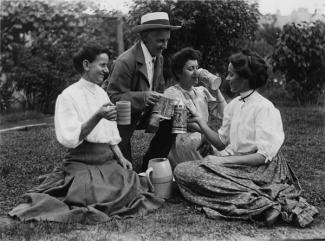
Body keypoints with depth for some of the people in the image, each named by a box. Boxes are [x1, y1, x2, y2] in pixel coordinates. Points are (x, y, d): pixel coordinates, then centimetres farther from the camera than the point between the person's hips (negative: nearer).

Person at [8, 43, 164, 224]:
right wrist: (97, 117, -27)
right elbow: (69, 139, -17)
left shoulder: (102, 93, 14)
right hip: (82, 163, -6)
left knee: (132, 186, -16)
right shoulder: (68, 96, -8)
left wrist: (120, 157, 7)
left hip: (107, 160, 6)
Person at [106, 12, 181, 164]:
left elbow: (159, 90, 10)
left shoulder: (159, 58, 0)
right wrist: (142, 97, -38)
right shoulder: (126, 61, -25)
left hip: (140, 116, 7)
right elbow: (113, 97, -24)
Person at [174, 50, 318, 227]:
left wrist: (224, 160, -18)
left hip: (258, 169, -9)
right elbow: (221, 143, 13)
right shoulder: (233, 105, 13)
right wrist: (200, 121, 5)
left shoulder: (264, 108, -10)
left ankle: (262, 204, -27)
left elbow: (264, 156, -16)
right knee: (181, 170, -12)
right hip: (234, 164, 9)